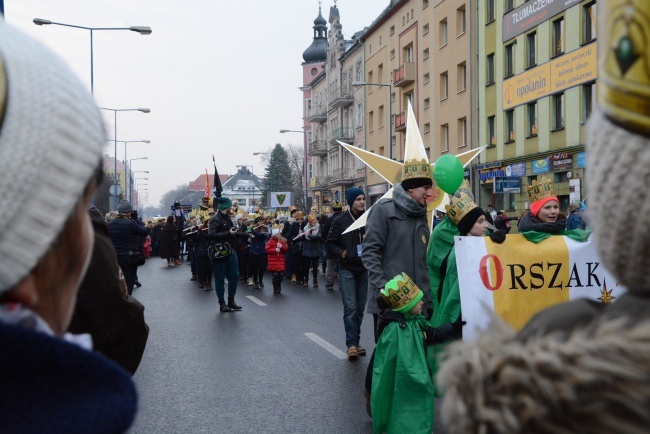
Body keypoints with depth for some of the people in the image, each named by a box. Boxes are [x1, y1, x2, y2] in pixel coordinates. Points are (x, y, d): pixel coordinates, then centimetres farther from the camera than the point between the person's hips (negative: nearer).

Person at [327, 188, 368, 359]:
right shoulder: (340, 220, -5)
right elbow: (330, 244, 1)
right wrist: (343, 253, -13)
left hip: (364, 269, 3)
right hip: (347, 269, -3)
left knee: (360, 307, 9)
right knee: (350, 307, -8)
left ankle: (356, 342, 19)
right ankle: (352, 344, -5)